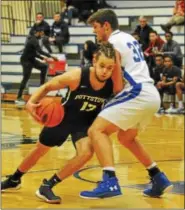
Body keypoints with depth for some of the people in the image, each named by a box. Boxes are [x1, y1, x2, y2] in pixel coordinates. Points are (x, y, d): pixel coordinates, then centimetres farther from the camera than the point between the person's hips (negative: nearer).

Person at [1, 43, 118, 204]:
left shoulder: (114, 85, -29)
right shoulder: (76, 77, -34)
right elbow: (47, 87, -20)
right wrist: (31, 102, -36)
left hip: (87, 122, 1)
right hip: (63, 117, -1)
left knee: (86, 152, -26)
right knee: (40, 151, 17)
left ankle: (47, 186, -9)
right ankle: (14, 179, 46)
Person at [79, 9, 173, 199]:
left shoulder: (113, 43, -5)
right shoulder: (128, 38, 23)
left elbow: (118, 83, -8)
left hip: (138, 94, -10)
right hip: (151, 95, 10)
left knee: (97, 130, -14)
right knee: (126, 137, 29)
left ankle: (110, 182, -31)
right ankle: (159, 179, 28)